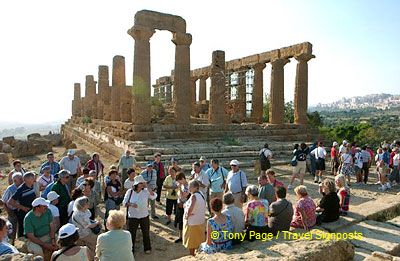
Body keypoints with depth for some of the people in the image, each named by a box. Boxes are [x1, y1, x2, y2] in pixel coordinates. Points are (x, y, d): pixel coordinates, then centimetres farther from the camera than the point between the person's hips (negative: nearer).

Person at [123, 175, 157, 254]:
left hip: (144, 216, 1)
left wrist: (147, 187, -25)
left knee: (146, 232, 13)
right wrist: (131, 204, -23)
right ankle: (131, 249, 28)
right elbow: (125, 202, -4)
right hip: (133, 216, -1)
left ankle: (147, 248, 33)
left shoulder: (146, 191, -6)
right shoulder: (130, 191, -7)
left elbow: (154, 197, -20)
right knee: (132, 233, 9)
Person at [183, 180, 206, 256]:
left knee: (191, 242, 10)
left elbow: (190, 207, -40)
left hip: (192, 223, -8)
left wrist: (187, 215, -23)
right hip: (201, 222, 8)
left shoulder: (194, 196, -24)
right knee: (198, 240, 22)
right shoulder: (201, 194, 2)